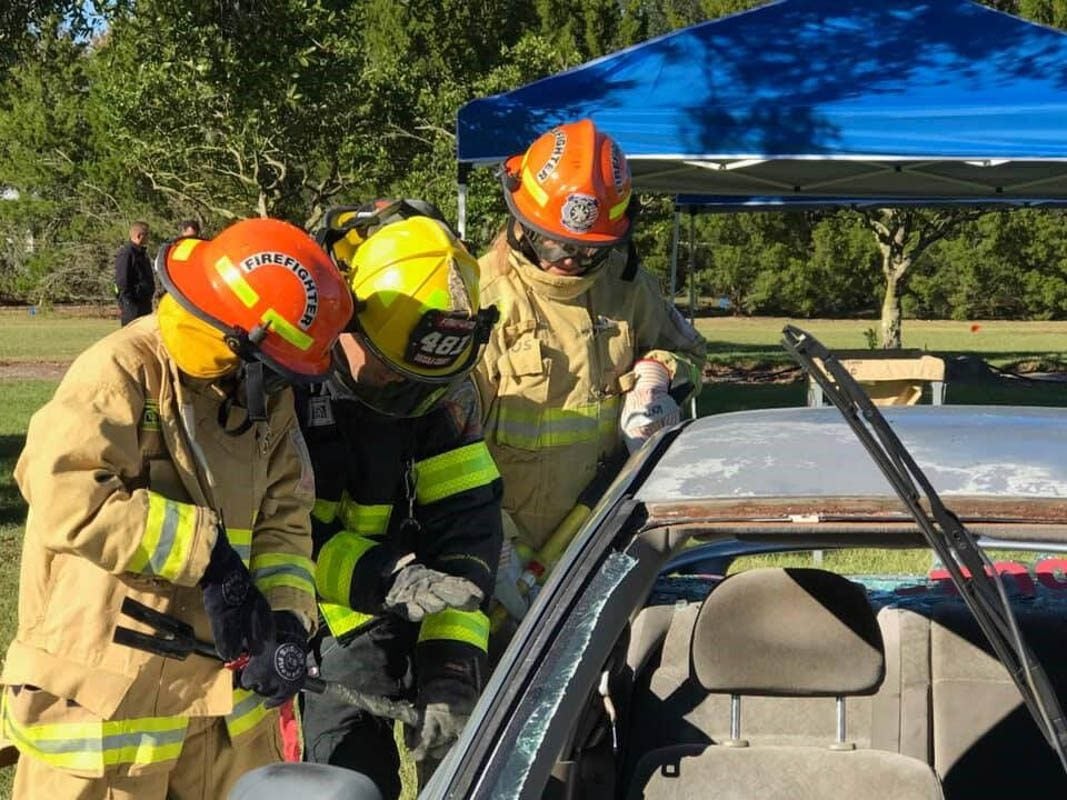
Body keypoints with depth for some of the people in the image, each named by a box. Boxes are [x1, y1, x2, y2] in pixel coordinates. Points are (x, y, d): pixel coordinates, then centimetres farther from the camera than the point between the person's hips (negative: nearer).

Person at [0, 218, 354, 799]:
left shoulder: (267, 398, 5)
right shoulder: (122, 375, -18)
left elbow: (283, 522, 3)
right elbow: (67, 497, -32)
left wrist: (289, 619, -16)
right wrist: (207, 551, -26)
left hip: (224, 686, 7)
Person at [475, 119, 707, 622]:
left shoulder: (625, 283, 8)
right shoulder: (484, 297, -10)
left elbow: (685, 350, 26)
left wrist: (656, 378, 0)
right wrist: (498, 551, -18)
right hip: (514, 545, -5)